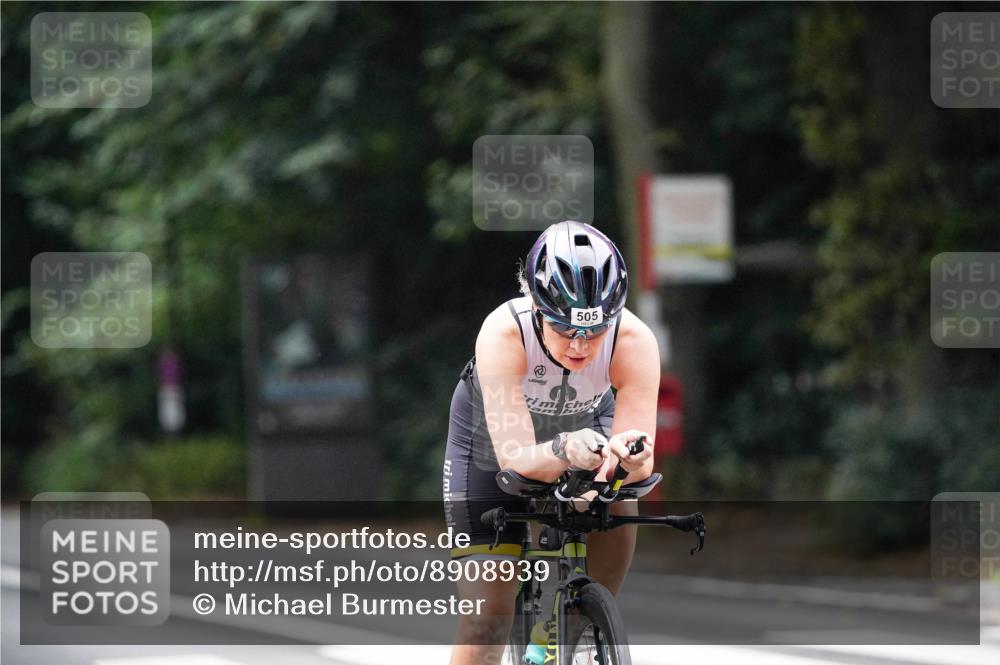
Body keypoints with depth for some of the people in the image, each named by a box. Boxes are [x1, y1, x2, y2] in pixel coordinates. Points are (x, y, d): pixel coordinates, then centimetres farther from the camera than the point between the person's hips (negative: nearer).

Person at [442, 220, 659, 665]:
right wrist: (563, 452, -62)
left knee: (618, 507, -29)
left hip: (584, 423, 2)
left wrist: (629, 457, -60)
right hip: (494, 432, -2)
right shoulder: (503, 334, -39)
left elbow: (642, 464, -37)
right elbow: (515, 458, -42)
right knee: (486, 618, -9)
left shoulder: (634, 341, -34)